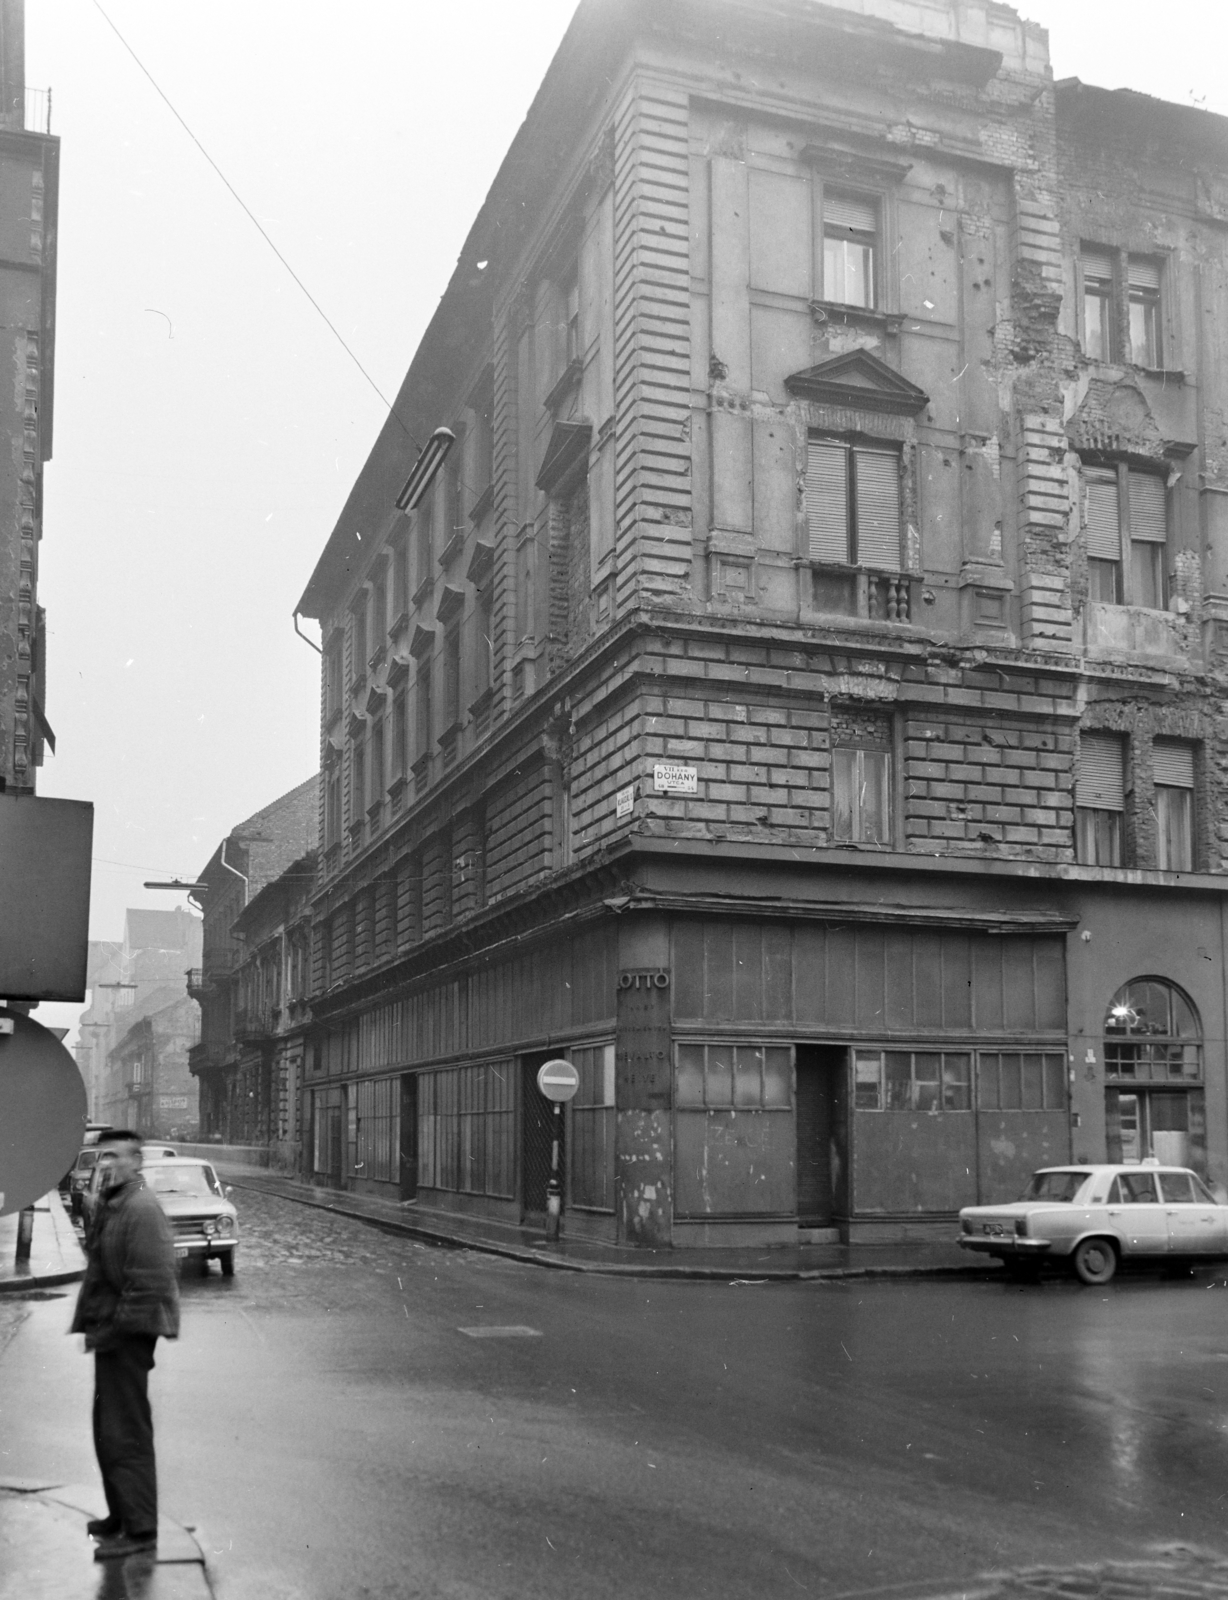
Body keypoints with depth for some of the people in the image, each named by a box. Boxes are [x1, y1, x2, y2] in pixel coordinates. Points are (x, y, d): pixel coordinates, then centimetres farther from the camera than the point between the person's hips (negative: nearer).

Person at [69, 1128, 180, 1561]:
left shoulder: (142, 1210, -19)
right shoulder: (110, 1205, 12)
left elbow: (149, 1282, -24)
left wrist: (114, 1328, -20)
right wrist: (94, 1325, 13)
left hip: (127, 1336, -10)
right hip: (112, 1334, 10)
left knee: (125, 1433, -5)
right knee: (109, 1429, 19)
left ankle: (139, 1529, 3)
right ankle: (122, 1514, 32)